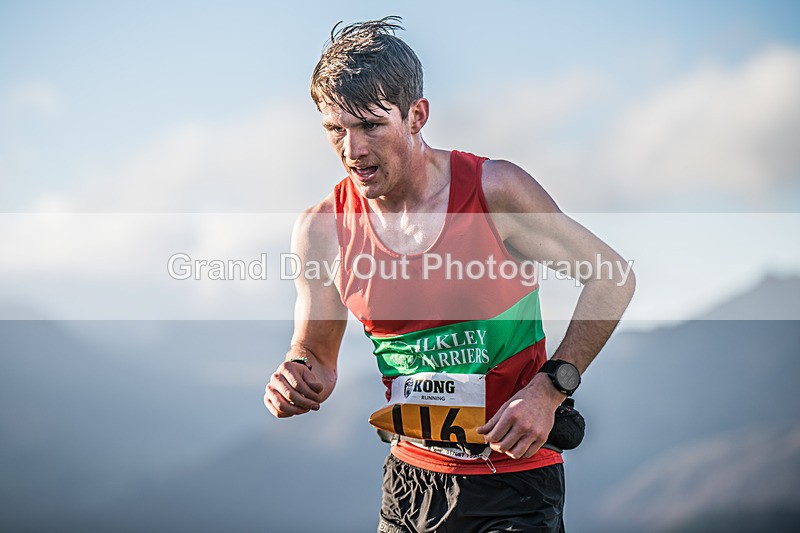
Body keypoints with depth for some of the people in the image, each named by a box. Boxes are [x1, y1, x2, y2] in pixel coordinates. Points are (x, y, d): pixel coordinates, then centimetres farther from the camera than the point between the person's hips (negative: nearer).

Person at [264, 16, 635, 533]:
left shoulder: (495, 190, -14)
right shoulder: (322, 229, -6)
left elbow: (611, 276, -6)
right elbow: (317, 354, 7)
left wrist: (549, 388, -16)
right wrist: (298, 379, -17)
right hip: (411, 480, 3)